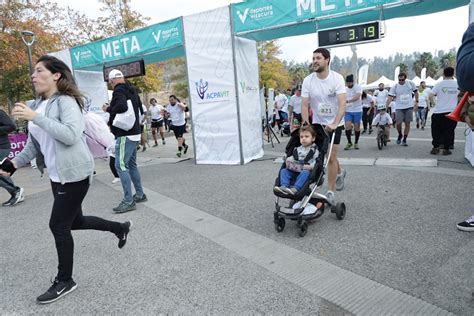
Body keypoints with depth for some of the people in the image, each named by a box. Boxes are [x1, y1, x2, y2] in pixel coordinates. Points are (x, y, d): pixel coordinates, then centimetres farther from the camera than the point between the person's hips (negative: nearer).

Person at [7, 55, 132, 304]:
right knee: (75, 221, 18)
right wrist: (16, 162, 2)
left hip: (74, 174, -9)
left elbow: (71, 136, -28)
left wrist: (35, 118, -29)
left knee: (59, 225, -2)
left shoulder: (66, 101, -14)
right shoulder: (36, 105, 11)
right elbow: (34, 142, 14)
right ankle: (120, 228, 39)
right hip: (57, 175, 9)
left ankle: (64, 281, 17)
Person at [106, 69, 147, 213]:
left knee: (121, 166, -9)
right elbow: (140, 108, 23)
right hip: (134, 133, 10)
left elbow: (122, 106, -29)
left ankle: (129, 201, -9)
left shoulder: (119, 90, -11)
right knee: (131, 165, 16)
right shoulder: (132, 90, 16)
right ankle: (140, 194, 23)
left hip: (125, 135, -10)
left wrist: (108, 109, -12)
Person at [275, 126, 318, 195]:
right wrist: (288, 161, -1)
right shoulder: (297, 150, 23)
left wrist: (311, 166, -24)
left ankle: (295, 188, -49)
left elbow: (316, 162, -5)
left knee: (305, 173, -38)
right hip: (294, 171, 5)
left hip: (306, 171, -5)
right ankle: (284, 186, -36)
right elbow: (292, 158, 21)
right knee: (284, 171, -16)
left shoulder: (314, 151, 6)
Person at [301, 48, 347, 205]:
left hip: (334, 123, -3)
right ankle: (340, 172, 45)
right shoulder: (308, 80, -7)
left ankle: (330, 192, 4)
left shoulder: (337, 78, -15)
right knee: (329, 155, 13)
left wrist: (334, 123, -36)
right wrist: (306, 124, -20)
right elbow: (304, 105, -7)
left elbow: (342, 104, -24)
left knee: (331, 156, -8)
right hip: (318, 122, 3)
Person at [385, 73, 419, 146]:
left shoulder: (410, 84, -2)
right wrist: (385, 107, -25)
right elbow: (390, 97, -12)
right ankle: (400, 135, 18)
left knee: (407, 124, 3)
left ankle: (404, 140, 15)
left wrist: (416, 102, 5)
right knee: (398, 123, -12)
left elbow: (416, 92, 11)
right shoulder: (395, 87, -6)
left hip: (409, 107, 1)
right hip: (399, 108, -1)